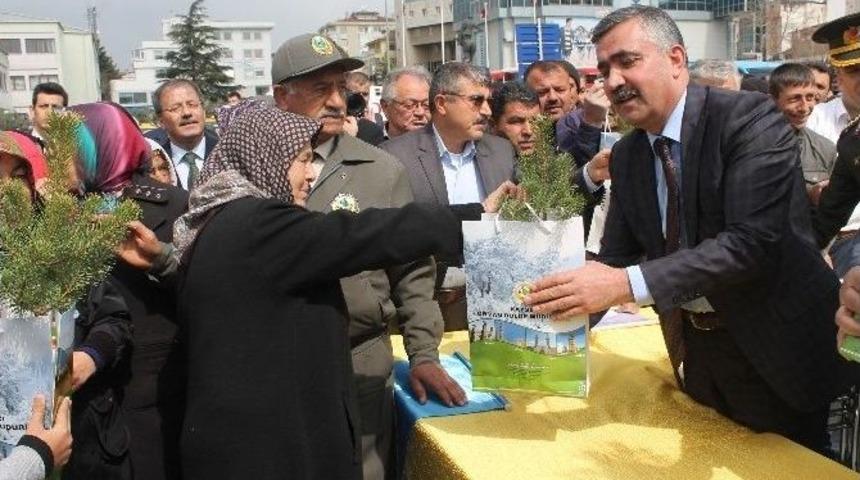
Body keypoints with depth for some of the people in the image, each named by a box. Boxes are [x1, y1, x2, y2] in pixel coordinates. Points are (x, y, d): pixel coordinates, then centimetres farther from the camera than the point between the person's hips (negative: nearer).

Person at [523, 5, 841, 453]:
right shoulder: (626, 155, 1)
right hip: (694, 348, 5)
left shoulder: (752, 119, -19)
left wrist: (630, 283, -38)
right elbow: (616, 257, 3)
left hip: (778, 345, -5)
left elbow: (754, 240, -30)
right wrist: (562, 326, -14)